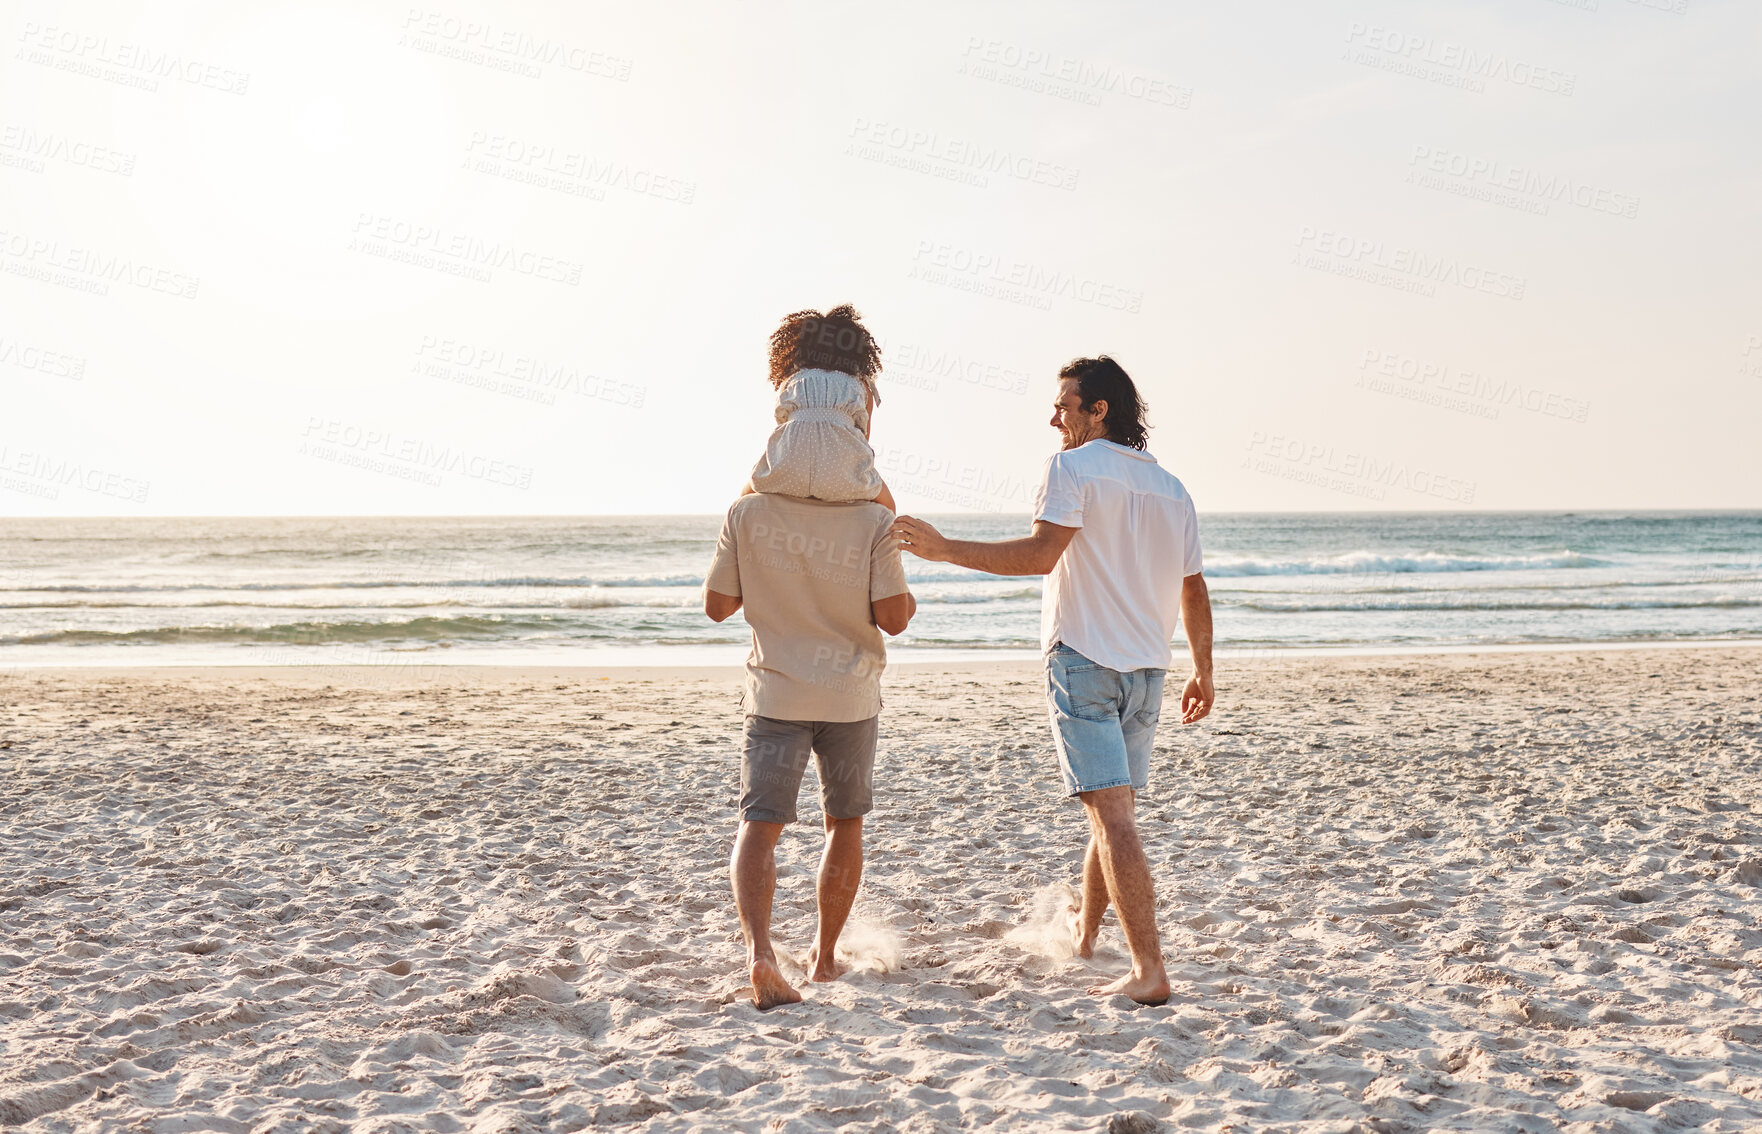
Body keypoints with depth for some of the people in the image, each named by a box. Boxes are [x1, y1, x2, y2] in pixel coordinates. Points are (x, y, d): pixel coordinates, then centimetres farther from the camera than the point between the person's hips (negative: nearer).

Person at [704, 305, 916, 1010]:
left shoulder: (749, 514, -7)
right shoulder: (874, 522, -10)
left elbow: (717, 604, 0)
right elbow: (893, 618, -12)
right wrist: (904, 591, 8)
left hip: (776, 693, 0)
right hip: (851, 696, 1)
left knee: (759, 826, -2)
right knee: (846, 826, 19)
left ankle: (759, 949, -26)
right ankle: (824, 956, 29)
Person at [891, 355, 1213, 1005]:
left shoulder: (1073, 468, -7)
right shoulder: (1171, 488, 14)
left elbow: (1042, 553, -22)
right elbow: (1193, 590, 17)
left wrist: (945, 551, -22)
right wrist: (1202, 672, 26)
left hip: (1084, 661, -7)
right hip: (1146, 670, 7)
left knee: (1112, 813, -11)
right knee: (1115, 805, 21)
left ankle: (1149, 971, -17)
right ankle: (1084, 930, 40)